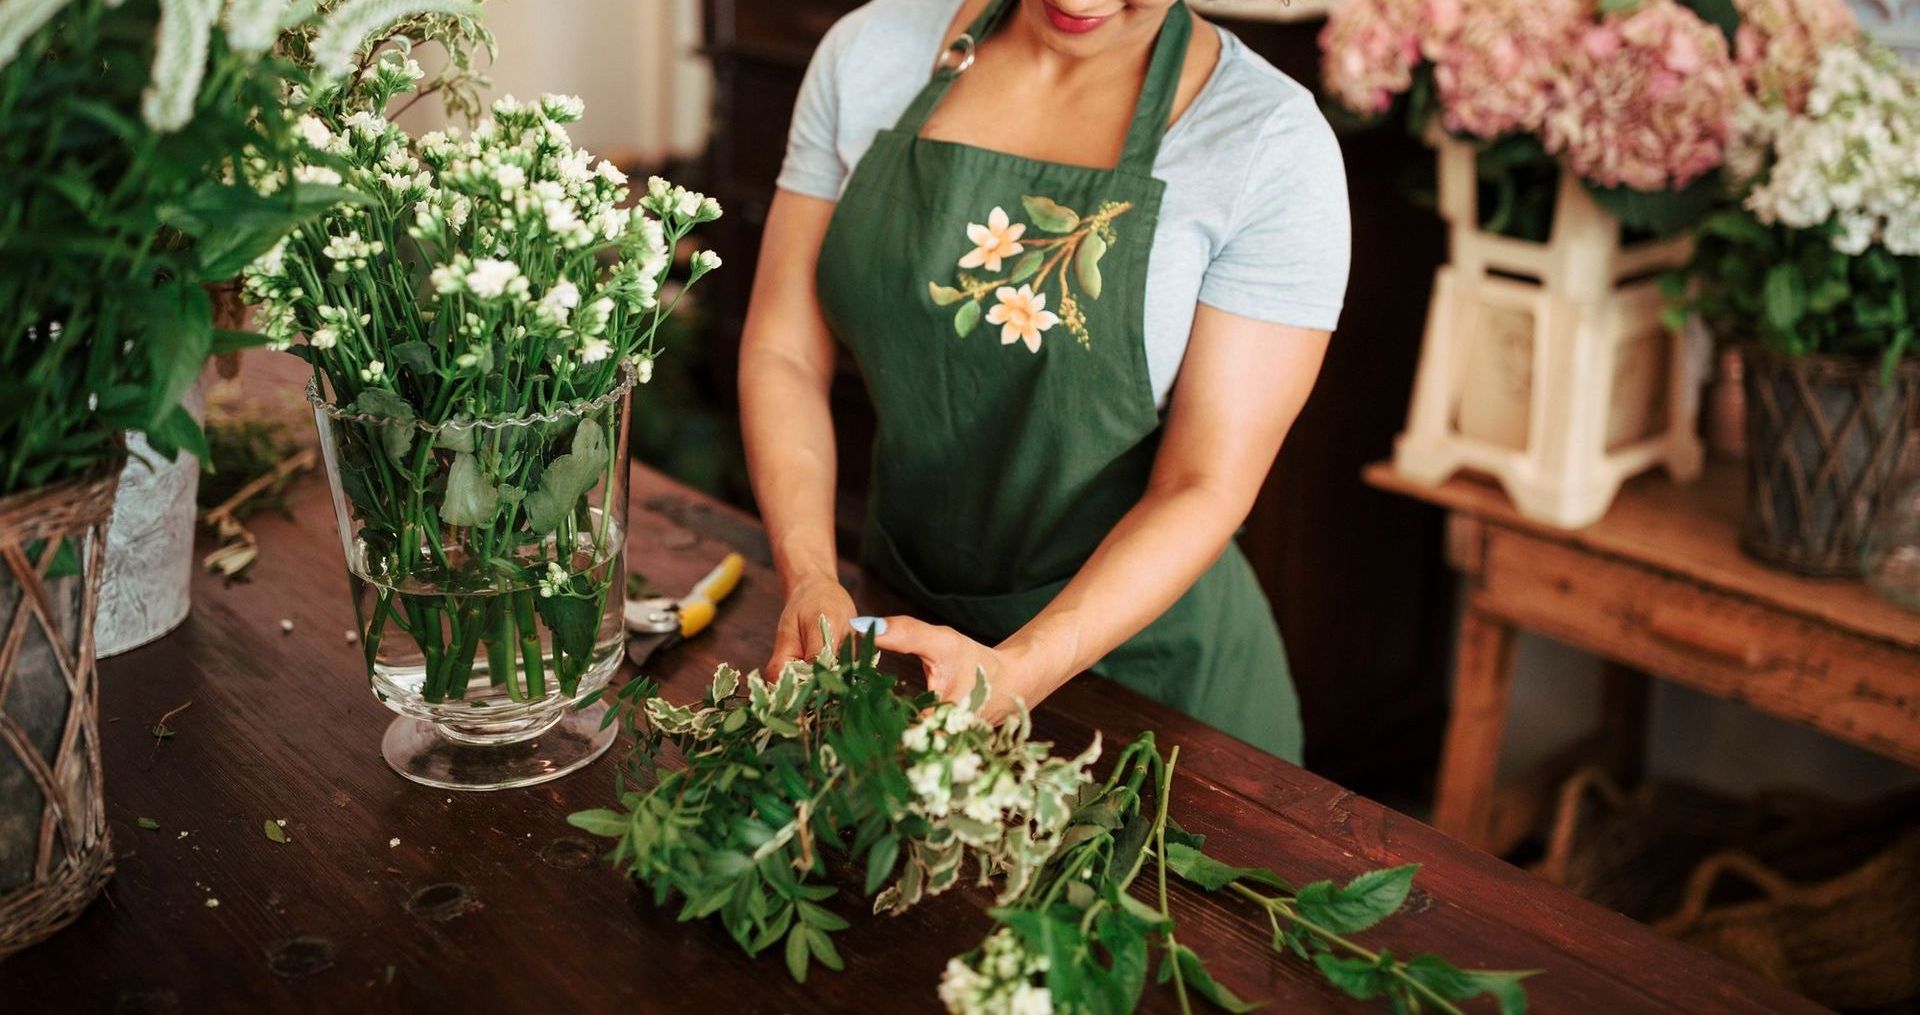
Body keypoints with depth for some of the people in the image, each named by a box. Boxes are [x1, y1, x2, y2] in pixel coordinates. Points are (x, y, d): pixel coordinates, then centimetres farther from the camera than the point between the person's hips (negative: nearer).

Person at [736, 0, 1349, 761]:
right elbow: (784, 353, -6)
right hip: (901, 613, 3)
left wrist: (1012, 675, -31)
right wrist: (811, 579, -21)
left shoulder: (1273, 141, -17)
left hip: (1137, 648, -3)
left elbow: (1206, 488, -19)